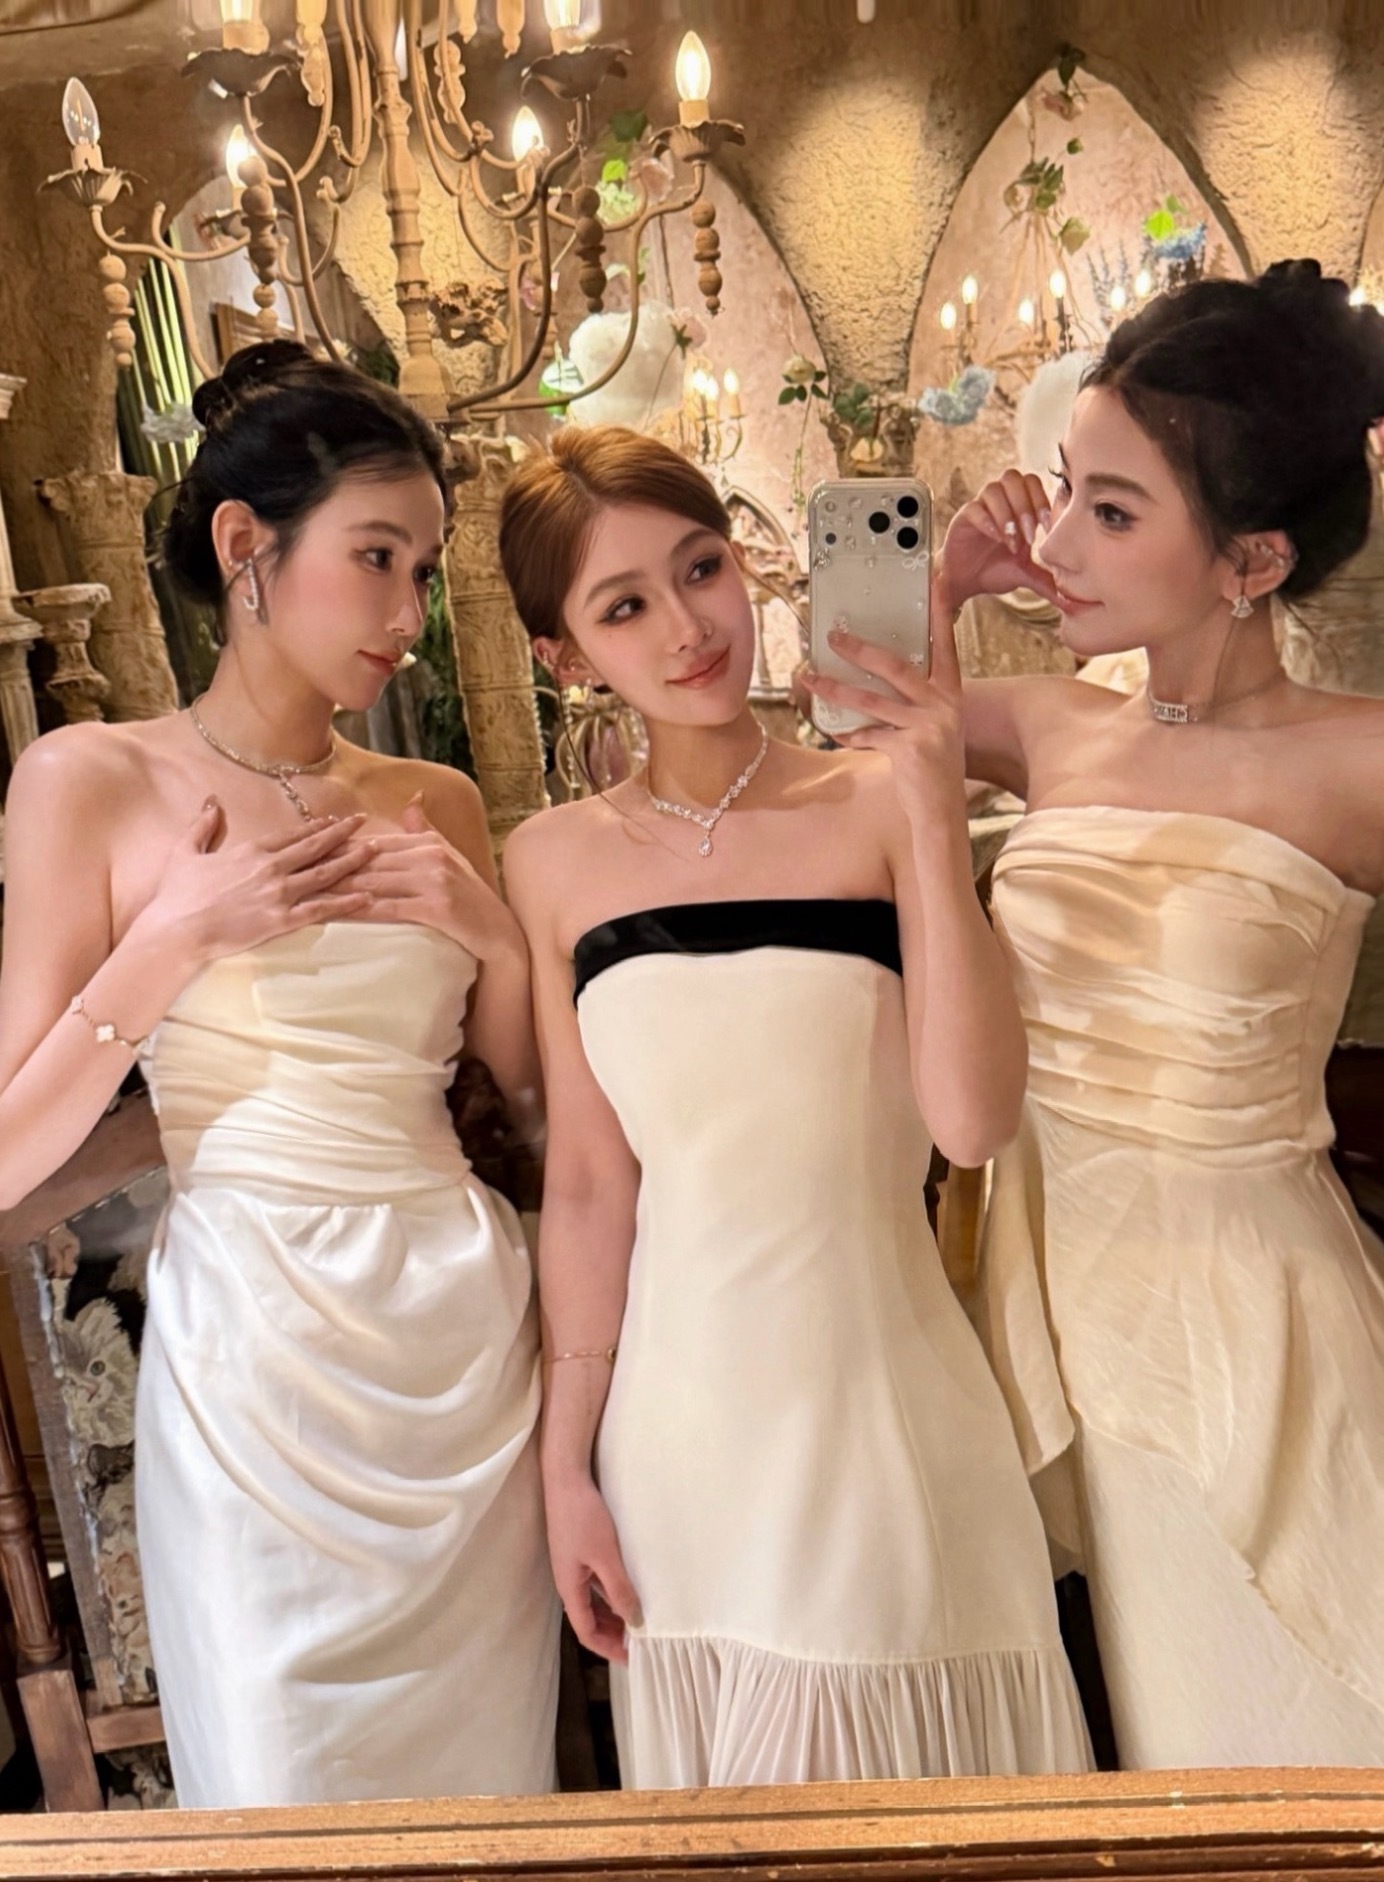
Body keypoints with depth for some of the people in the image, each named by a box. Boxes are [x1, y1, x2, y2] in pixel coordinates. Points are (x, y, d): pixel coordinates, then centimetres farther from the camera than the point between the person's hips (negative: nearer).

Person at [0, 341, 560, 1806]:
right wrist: (174, 939, -16)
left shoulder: (435, 804, 7)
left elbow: (537, 1095, 10)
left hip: (470, 1326, 4)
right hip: (255, 1337, -4)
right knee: (288, 1779, 12)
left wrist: (495, 936, -6)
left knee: (486, 1782, 17)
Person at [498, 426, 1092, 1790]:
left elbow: (972, 1119, -21)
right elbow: (586, 1189, 1)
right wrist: (566, 1464, 4)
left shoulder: (874, 808, -9)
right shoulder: (557, 862, -2)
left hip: (880, 1404, -2)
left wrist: (931, 805, -23)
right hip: (678, 1417, 2)